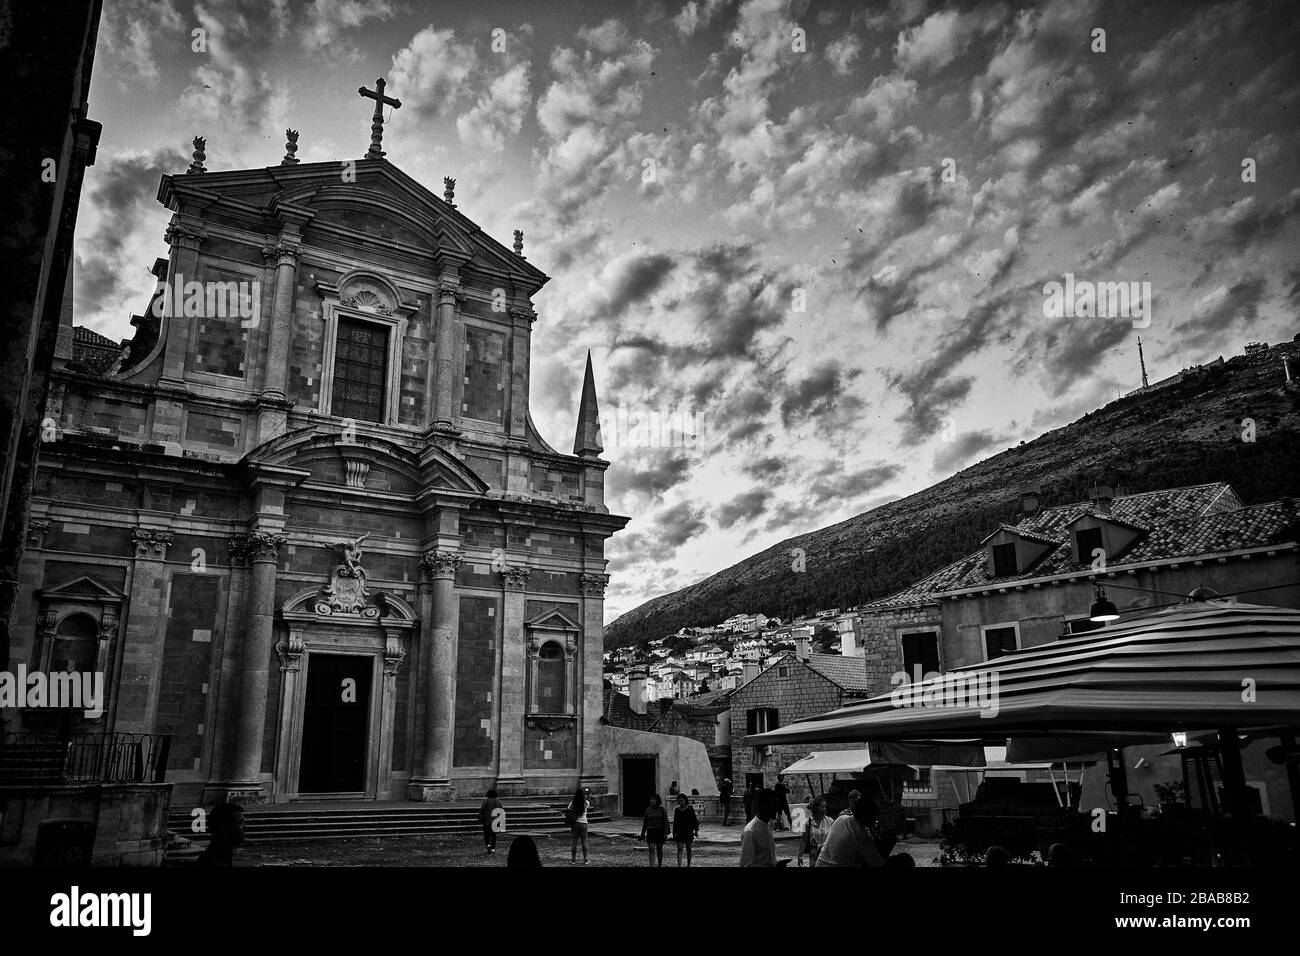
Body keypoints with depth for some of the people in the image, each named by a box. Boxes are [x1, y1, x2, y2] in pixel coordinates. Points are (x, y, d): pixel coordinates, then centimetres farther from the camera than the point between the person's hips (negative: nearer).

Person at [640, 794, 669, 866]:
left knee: (659, 850, 11)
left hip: (660, 832, -1)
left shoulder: (662, 810, -4)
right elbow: (645, 822, 7)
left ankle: (660, 865, 30)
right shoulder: (648, 810, 1)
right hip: (650, 832, 1)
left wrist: (666, 833, -12)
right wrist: (642, 834, 7)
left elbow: (666, 822, -3)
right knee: (651, 850, -9)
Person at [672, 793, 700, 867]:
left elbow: (694, 819, -3)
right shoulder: (677, 810, 4)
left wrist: (696, 830, -7)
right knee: (679, 849, -7)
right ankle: (679, 866, -11)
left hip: (688, 831, -1)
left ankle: (688, 865, 24)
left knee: (688, 849, 9)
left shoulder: (690, 808, -3)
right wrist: (674, 834, 8)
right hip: (679, 832, 1)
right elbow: (675, 823, 9)